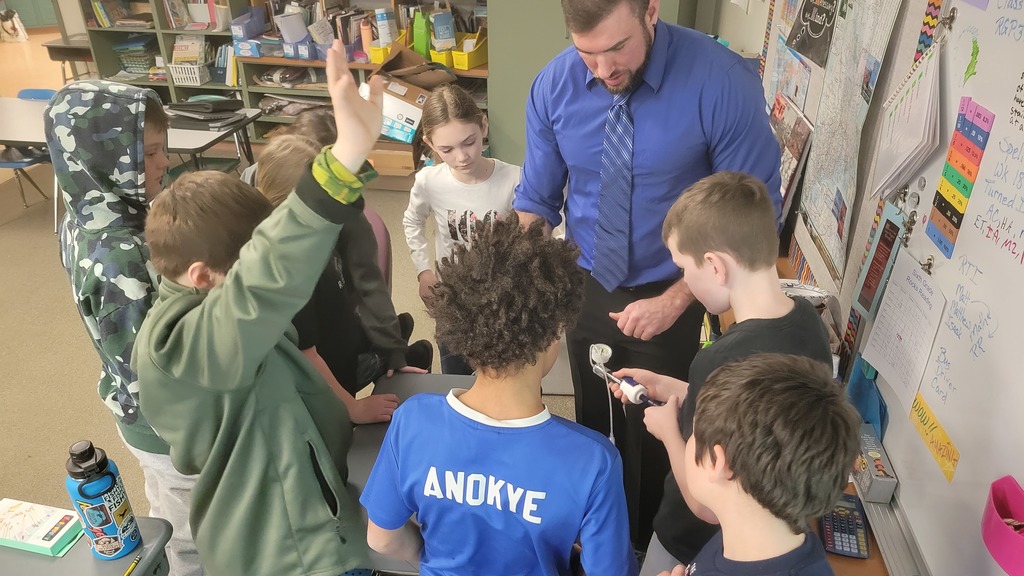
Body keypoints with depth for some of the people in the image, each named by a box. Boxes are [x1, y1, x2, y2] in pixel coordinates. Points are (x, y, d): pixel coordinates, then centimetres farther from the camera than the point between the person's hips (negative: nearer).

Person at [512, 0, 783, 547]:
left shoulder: (723, 83, -25)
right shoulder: (553, 85, -14)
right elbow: (536, 200, -4)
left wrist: (674, 301, -20)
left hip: (667, 296, -3)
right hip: (585, 288, 3)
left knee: (652, 434, 17)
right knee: (591, 423, 24)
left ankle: (642, 545, 48)